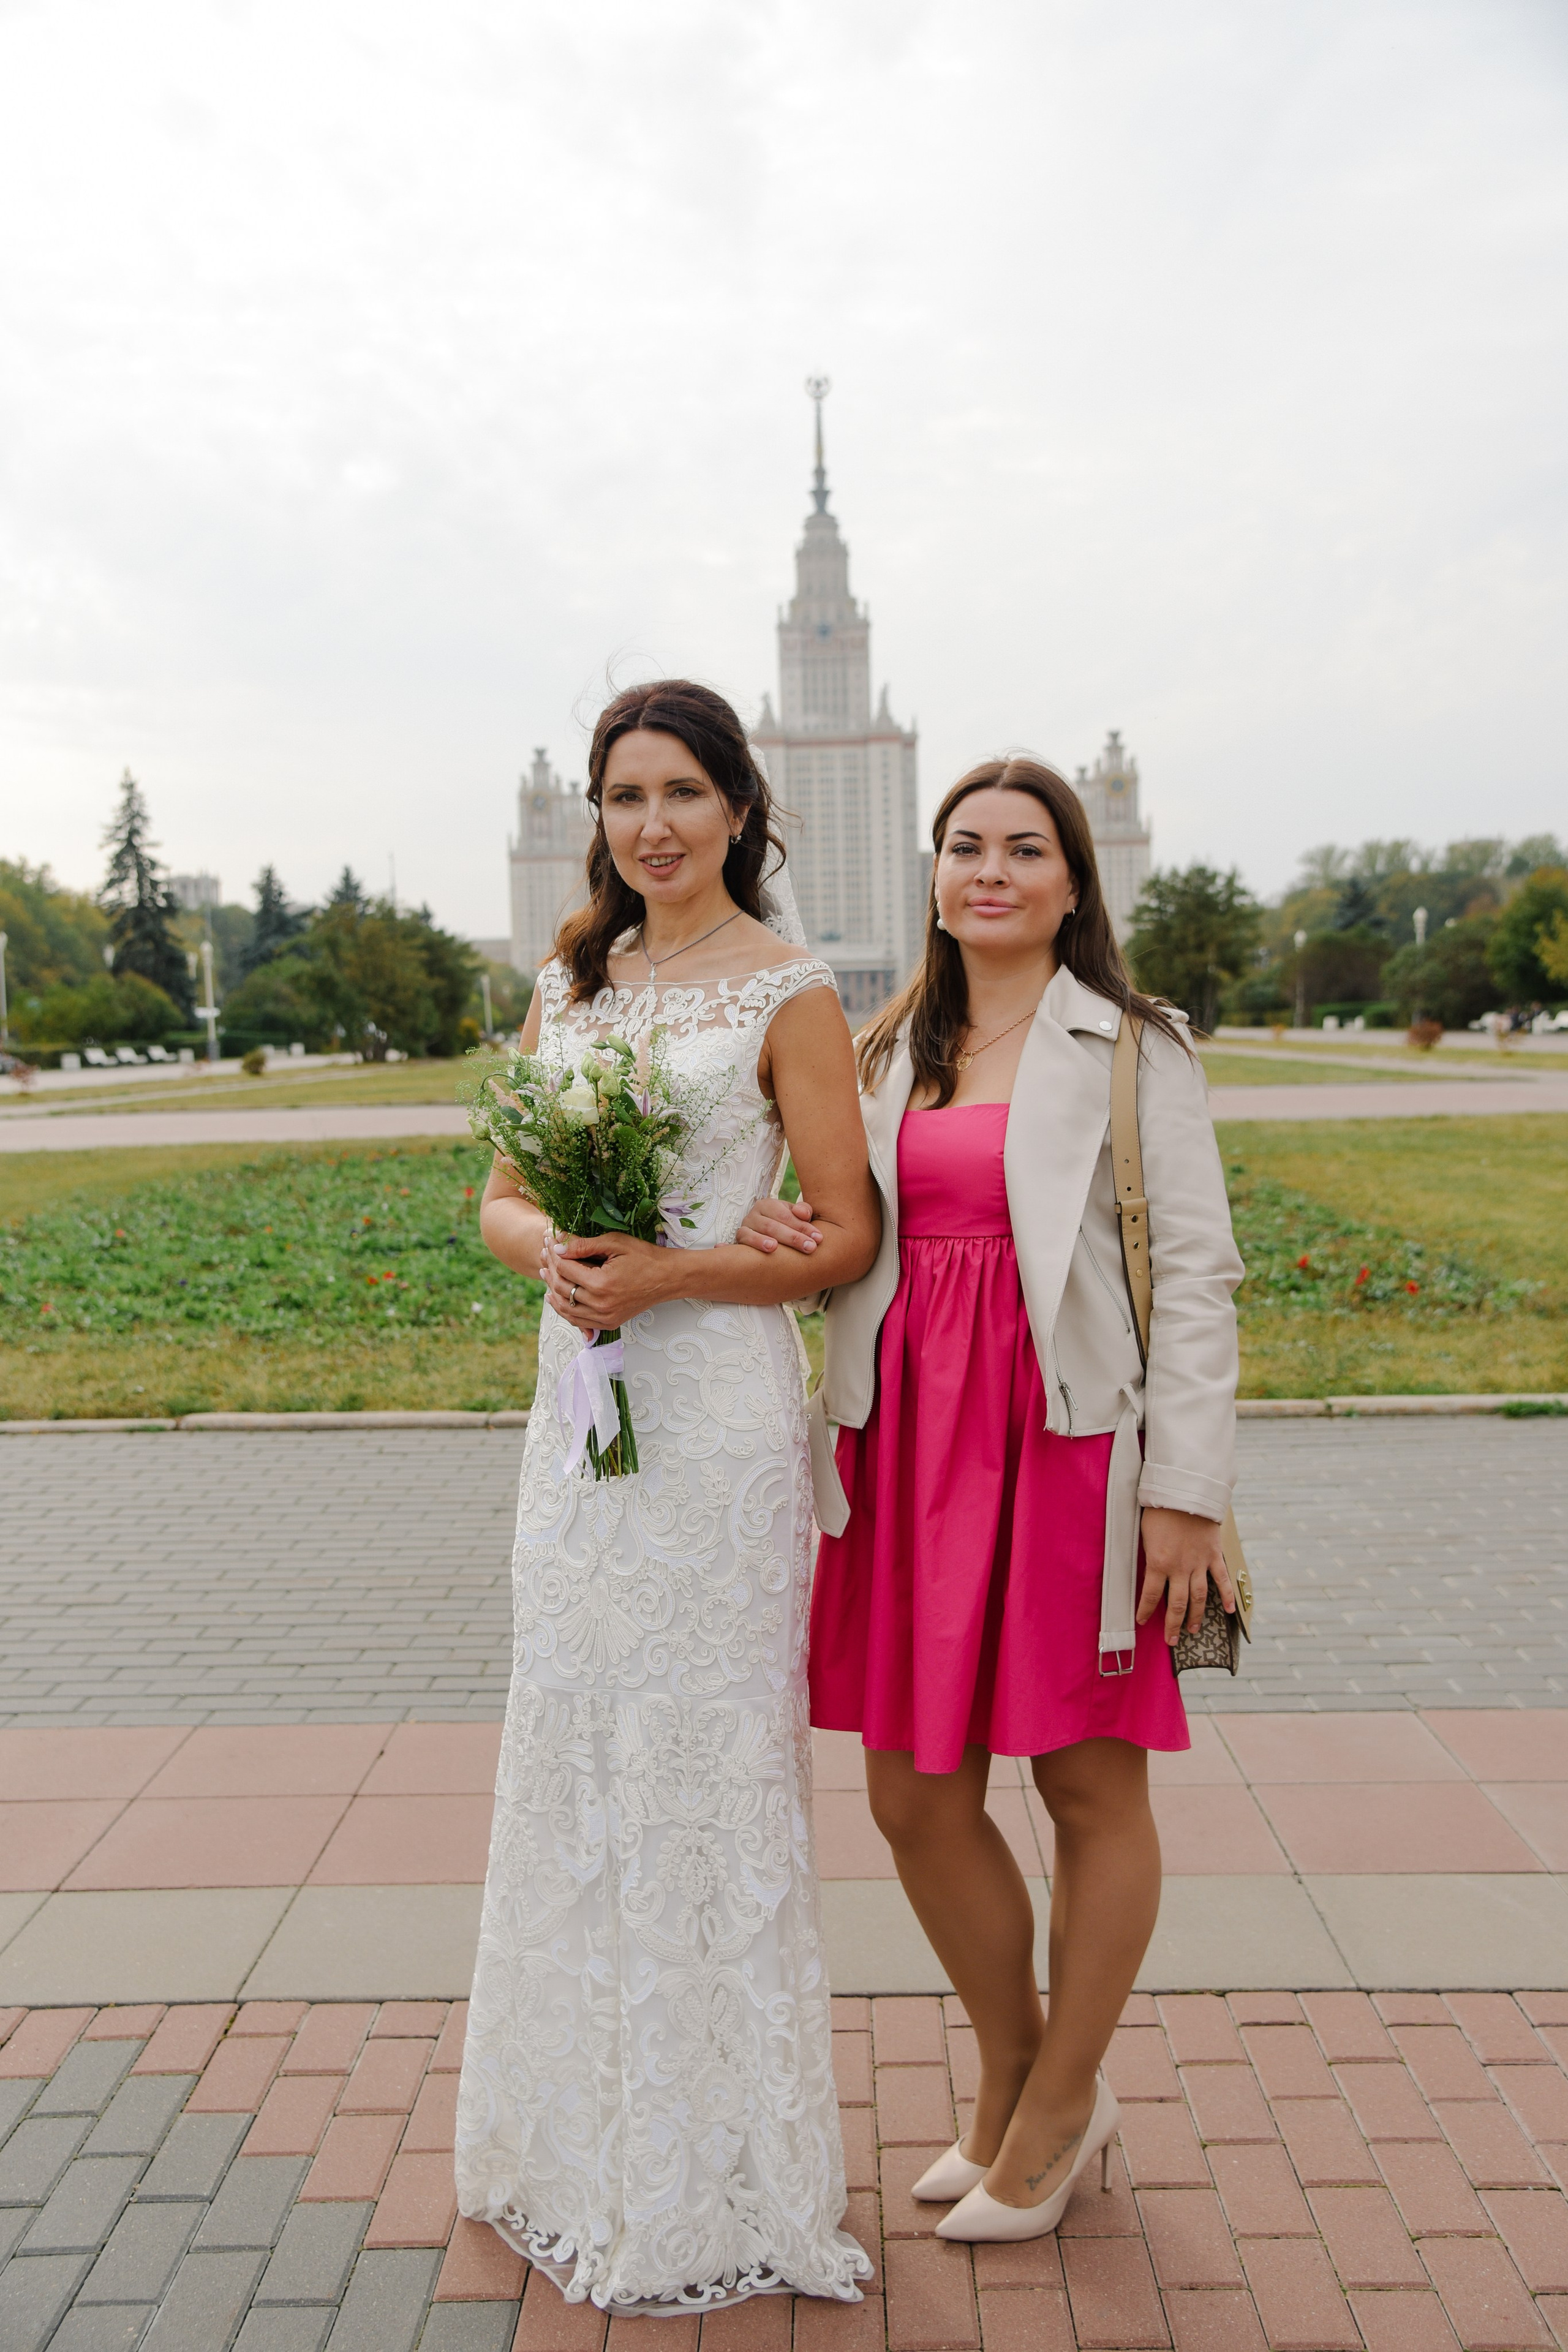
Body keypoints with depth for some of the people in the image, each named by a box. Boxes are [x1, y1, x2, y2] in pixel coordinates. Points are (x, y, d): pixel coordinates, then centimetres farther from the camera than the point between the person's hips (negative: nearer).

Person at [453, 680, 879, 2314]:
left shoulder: (788, 994, -5)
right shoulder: (569, 983, 12)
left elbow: (845, 1238, -8)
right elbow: (504, 1194, 12)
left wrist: (672, 1272, -19)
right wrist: (551, 1253, -10)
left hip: (718, 1411, -6)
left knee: (705, 1761, 3)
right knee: (571, 1752, 15)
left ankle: (715, 2180, 24)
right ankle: (581, 2141, 36)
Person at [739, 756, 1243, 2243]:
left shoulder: (1133, 1048, -1)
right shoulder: (890, 1053, 13)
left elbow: (1193, 1276, -5)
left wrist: (1186, 1490, -11)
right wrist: (783, 1231, -4)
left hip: (1068, 1440, -4)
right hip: (911, 1441, 5)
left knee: (1091, 1787, 9)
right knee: (914, 1798, 10)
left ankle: (1055, 2108, 32)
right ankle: (1016, 2076, 35)